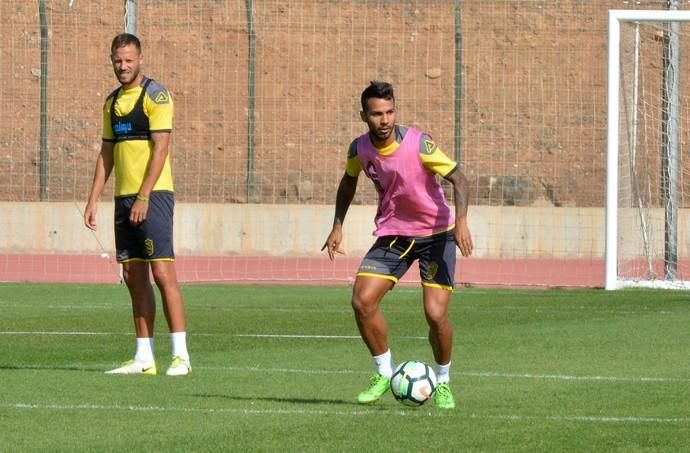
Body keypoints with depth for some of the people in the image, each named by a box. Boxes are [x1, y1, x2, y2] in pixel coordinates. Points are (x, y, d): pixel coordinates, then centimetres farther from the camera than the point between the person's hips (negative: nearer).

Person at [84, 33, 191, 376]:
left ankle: (180, 355, -11)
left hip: (153, 194, -7)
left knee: (162, 272, -11)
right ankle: (144, 357, 9)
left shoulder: (155, 95, -7)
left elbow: (160, 149, -13)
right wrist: (93, 200, 13)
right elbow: (106, 154, 20)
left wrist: (143, 197, -19)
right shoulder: (112, 102, 16)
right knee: (134, 277, 6)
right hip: (124, 197, 7)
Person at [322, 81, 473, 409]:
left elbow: (458, 179, -19)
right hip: (392, 234, 4)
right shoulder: (359, 149, -7)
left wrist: (461, 221, -33)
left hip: (435, 234, -4)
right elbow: (349, 182, 15)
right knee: (362, 301, -13)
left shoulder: (418, 144, -21)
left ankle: (442, 382, 12)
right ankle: (384, 373, 8)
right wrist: (338, 227, 8)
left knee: (435, 314, -14)